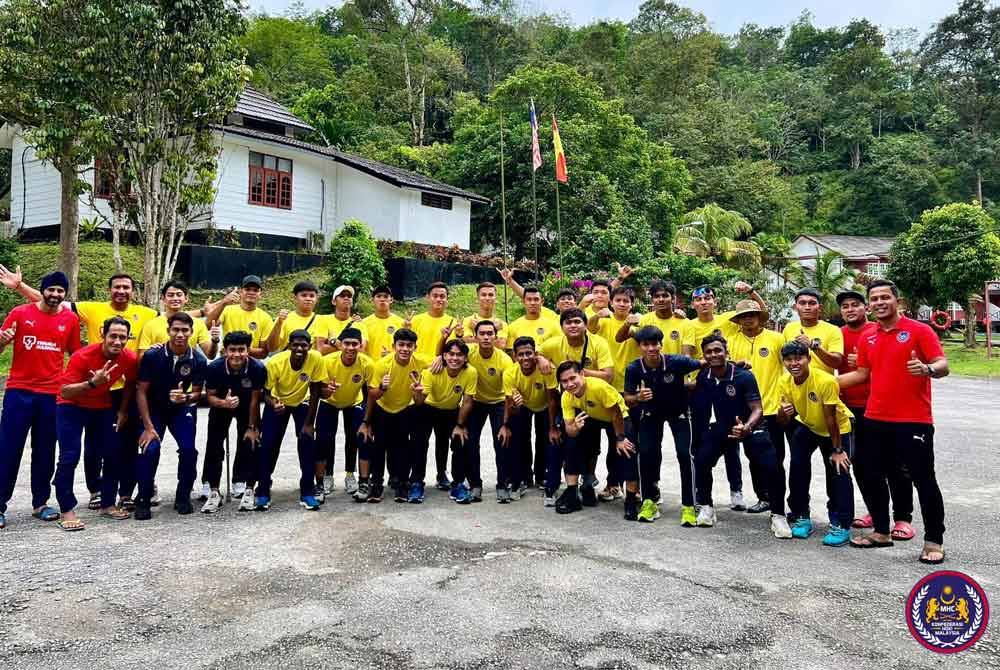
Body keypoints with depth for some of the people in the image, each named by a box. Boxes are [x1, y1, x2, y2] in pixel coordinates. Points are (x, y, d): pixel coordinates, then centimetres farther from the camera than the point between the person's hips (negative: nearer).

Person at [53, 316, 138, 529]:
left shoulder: (130, 359, -15)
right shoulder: (83, 356, -29)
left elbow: (130, 384, 7)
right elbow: (64, 392, -30)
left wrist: (123, 410, 7)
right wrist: (92, 383, -44)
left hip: (103, 407, 5)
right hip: (72, 407, -5)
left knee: (113, 455, 4)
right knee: (69, 457, -13)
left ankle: (108, 504, 18)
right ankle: (67, 510, -3)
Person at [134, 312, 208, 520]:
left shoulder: (198, 360, -16)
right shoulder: (152, 355, -20)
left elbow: (197, 393, -5)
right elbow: (141, 391, -12)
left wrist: (186, 398, -31)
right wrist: (148, 427, -15)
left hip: (182, 409, 1)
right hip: (154, 408, -1)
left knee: (188, 450, -14)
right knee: (150, 449, -19)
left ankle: (183, 497, 8)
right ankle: (143, 500, 0)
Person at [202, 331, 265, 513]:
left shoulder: (258, 368, -33)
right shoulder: (214, 368, -31)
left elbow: (255, 399, -21)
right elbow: (209, 396, -20)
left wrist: (252, 427, -13)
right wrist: (224, 403, -42)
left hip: (247, 407, -1)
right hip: (221, 405, 1)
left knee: (249, 444, -5)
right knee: (214, 446, -3)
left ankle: (247, 488, 9)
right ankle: (214, 491, 9)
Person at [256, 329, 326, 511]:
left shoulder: (316, 359, -30)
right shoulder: (275, 362, -31)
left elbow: (315, 392, -19)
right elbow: (266, 393, -19)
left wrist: (309, 423, -17)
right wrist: (273, 404, -42)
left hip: (302, 403, 0)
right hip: (278, 402, 0)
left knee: (307, 443, -12)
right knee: (268, 445, -7)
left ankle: (307, 492, 2)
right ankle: (262, 492, 9)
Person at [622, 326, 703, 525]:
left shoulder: (677, 362, -30)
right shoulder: (633, 369, -24)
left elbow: (703, 364, -14)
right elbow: (627, 399, -13)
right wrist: (638, 398, -33)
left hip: (678, 411, -1)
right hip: (651, 412, 2)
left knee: (684, 454, -14)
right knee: (645, 452, -11)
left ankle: (688, 506, -1)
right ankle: (649, 502, 7)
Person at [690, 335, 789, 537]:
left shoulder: (744, 377, -22)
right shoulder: (703, 378, -11)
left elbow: (757, 409, -23)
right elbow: (697, 408, 2)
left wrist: (746, 428, -43)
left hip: (749, 426, -3)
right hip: (721, 426, 3)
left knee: (771, 467, -19)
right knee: (701, 461, -16)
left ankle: (778, 515, 3)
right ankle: (706, 507, 8)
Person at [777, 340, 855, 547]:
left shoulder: (826, 381, -33)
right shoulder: (786, 382, -17)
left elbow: (830, 418, -26)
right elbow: (784, 421, -9)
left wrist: (837, 450, -19)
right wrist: (785, 413, -34)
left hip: (838, 428, -4)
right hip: (807, 427, 4)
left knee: (838, 473, -11)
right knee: (797, 467, -5)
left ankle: (841, 525, 0)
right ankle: (802, 517, 10)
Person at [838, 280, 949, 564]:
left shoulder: (919, 330, -5)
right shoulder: (868, 339, 11)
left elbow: (942, 366, -11)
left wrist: (927, 369, -33)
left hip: (914, 421, -6)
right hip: (875, 420, 6)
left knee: (924, 480, 1)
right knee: (871, 477, 11)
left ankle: (934, 541, 14)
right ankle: (881, 532, 26)